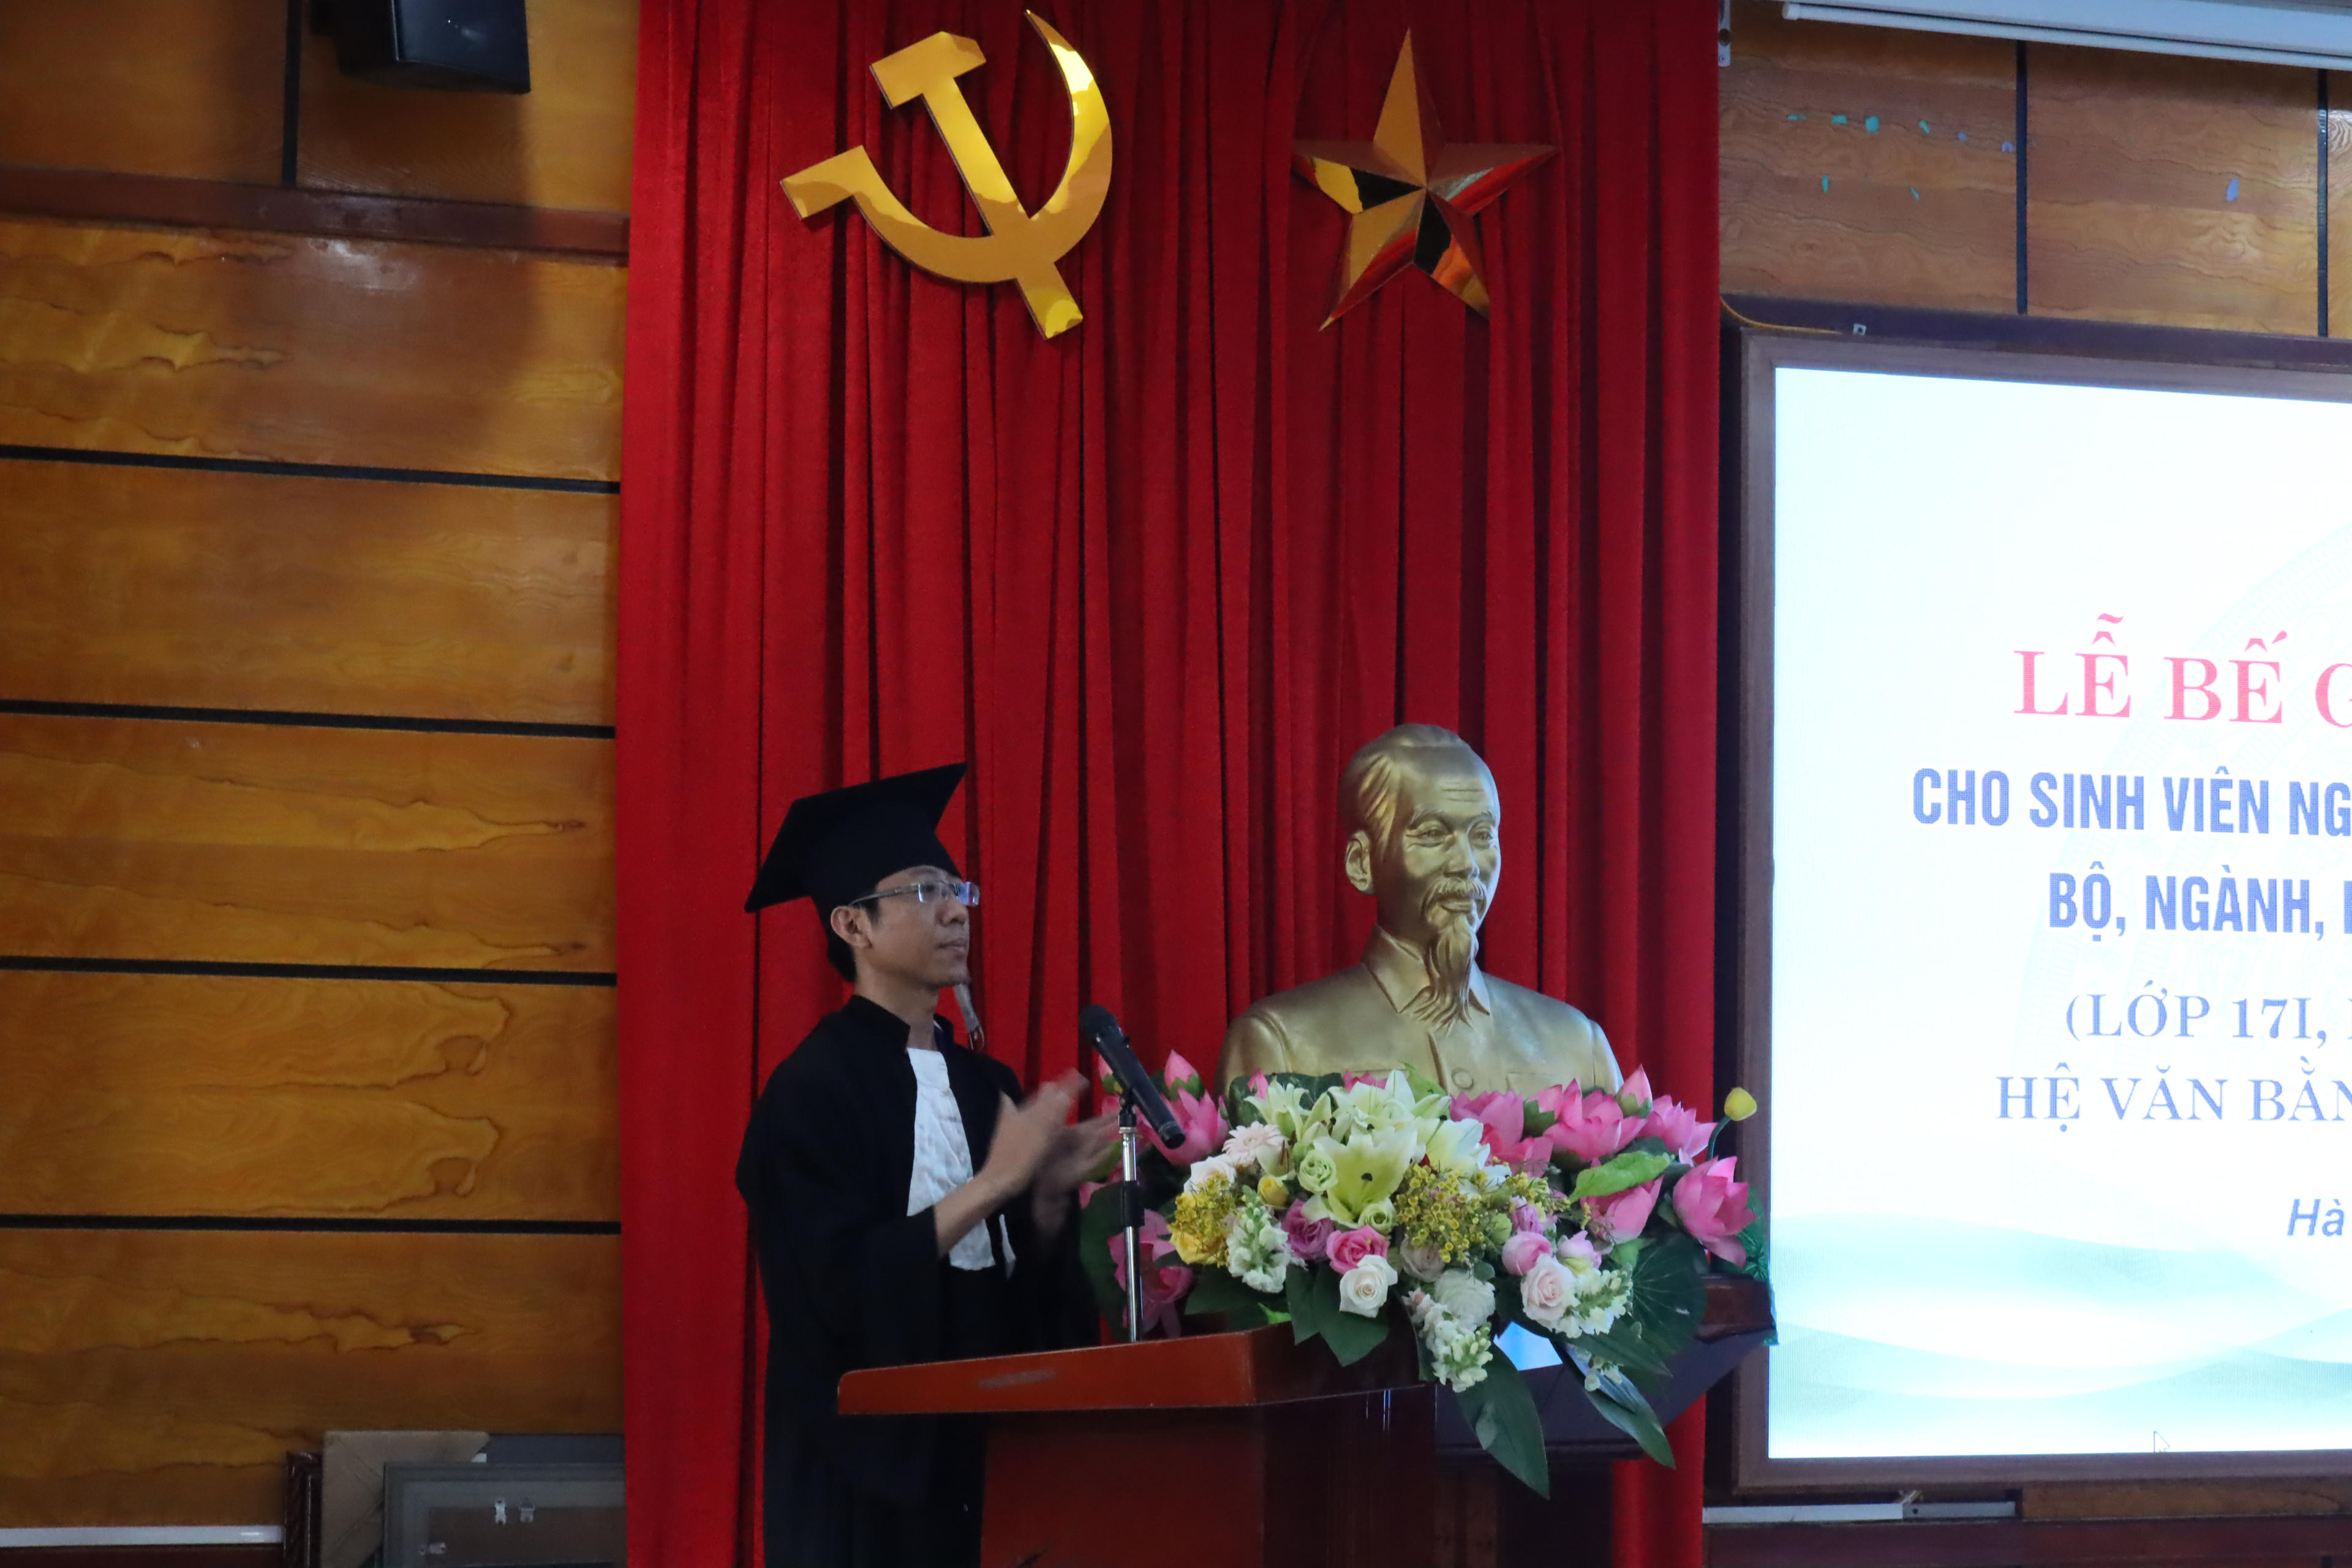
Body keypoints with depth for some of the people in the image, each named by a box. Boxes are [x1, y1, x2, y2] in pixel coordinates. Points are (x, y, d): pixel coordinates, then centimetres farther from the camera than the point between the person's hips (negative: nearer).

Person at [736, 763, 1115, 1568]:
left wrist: (1049, 1198, -8)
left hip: (986, 1456, 6)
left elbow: (1023, 1283, 11)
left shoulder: (986, 1084, 10)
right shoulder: (811, 1090, -9)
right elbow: (840, 1284, -20)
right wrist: (994, 1181, -20)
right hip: (870, 1467, -6)